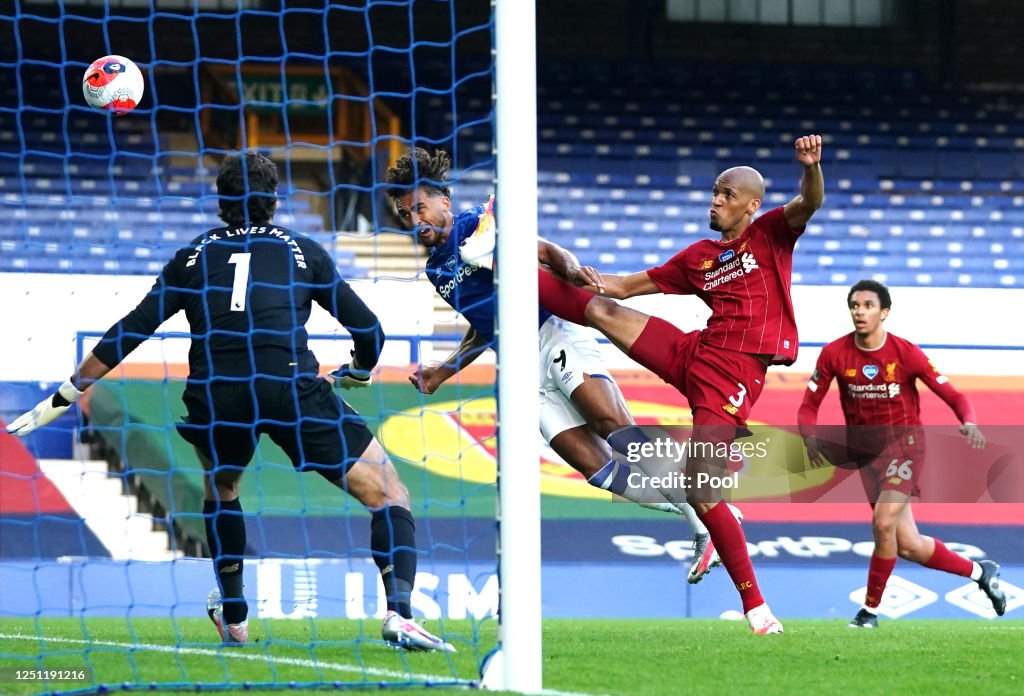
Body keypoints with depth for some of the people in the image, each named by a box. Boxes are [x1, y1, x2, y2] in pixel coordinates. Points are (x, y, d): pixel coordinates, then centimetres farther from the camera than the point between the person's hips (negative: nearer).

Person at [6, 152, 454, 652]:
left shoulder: (195, 254, 23)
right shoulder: (301, 250, 20)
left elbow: (128, 333, 20)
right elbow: (367, 328, 20)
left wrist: (63, 398, 27)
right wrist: (358, 373, 43)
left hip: (213, 396, 2)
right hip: (289, 382, -2)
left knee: (221, 487, 34)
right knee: (388, 494, 5)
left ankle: (233, 618, 37)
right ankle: (399, 614, -16)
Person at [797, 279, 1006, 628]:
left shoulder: (907, 353, -12)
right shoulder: (835, 354, -7)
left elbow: (953, 396, -9)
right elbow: (809, 407, -1)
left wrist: (969, 423, -30)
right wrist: (811, 439, -22)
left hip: (904, 440, -3)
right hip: (864, 446, 3)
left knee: (884, 522, -25)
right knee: (908, 545, 1)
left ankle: (870, 609, -8)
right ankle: (980, 572, 23)